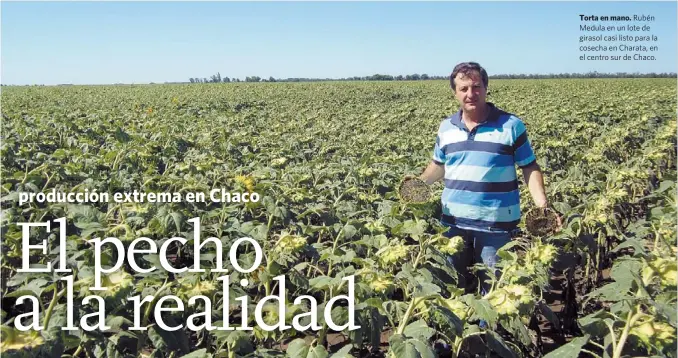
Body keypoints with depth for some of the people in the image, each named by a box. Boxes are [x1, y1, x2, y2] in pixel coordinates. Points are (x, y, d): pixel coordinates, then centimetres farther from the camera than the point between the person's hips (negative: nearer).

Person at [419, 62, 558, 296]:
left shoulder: (511, 125, -5)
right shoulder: (446, 127, 5)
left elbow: (530, 168, -2)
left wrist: (543, 205, -15)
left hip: (496, 224, -3)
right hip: (454, 222, 4)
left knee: (494, 288, 9)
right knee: (454, 286, 18)